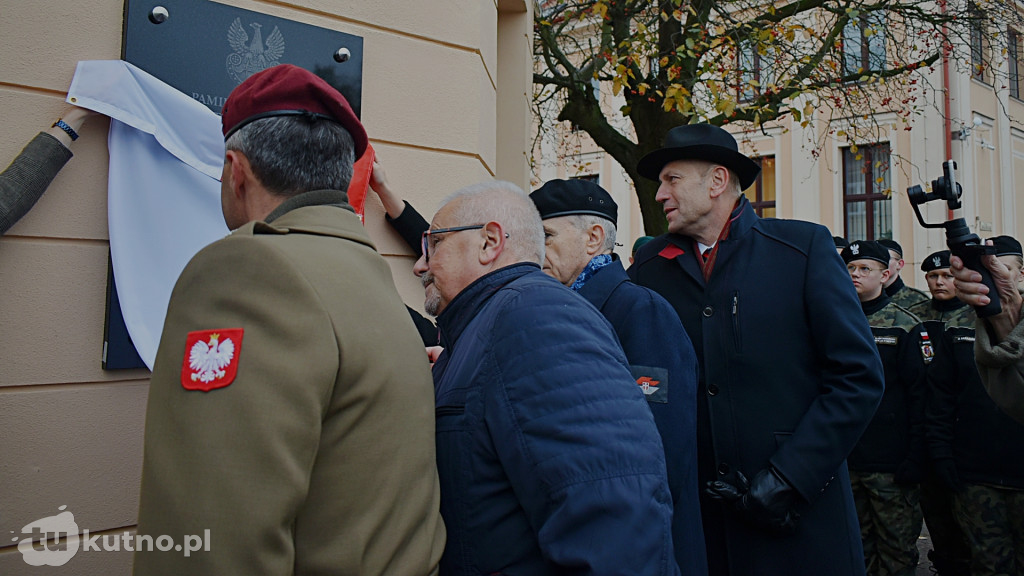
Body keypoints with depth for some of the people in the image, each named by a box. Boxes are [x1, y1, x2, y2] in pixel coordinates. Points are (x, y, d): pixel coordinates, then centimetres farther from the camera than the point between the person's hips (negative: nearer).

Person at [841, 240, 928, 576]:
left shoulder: (904, 326, -3)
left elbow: (919, 395, -6)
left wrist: (915, 458, -11)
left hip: (892, 463, -3)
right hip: (845, 458, 4)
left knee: (897, 549, 7)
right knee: (857, 547, 14)